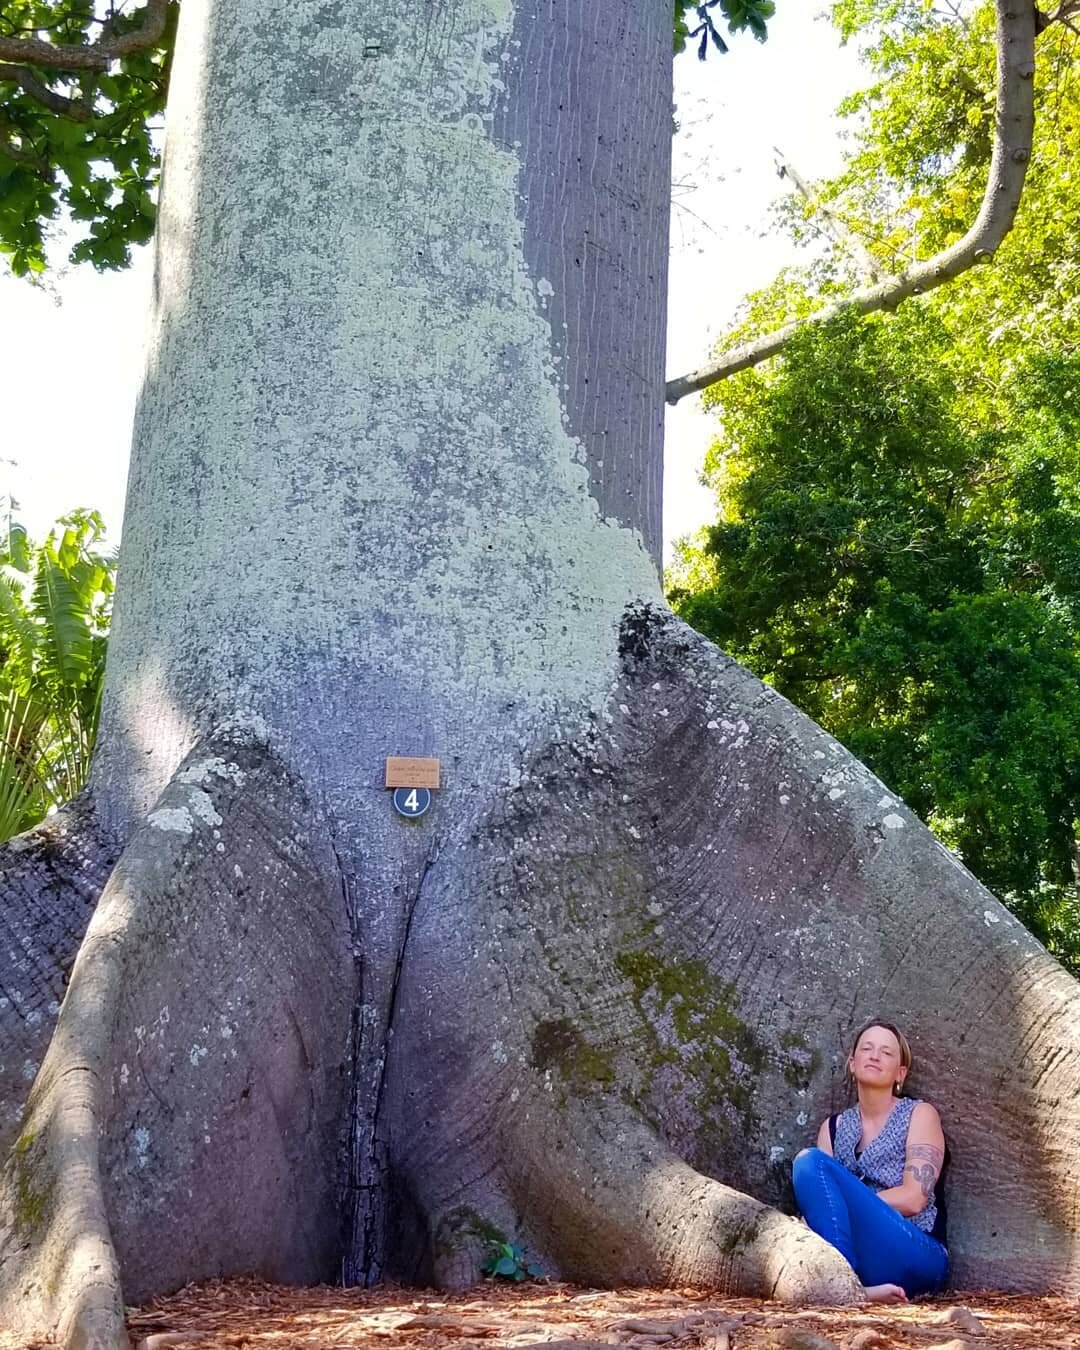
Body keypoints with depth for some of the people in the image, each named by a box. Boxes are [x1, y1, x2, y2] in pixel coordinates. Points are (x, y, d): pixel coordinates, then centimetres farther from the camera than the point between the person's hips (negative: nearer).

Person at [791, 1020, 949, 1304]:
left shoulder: (919, 1114, 6)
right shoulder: (834, 1127, 18)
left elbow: (913, 1198, -7)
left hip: (914, 1255, -3)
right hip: (850, 1250, 3)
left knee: (811, 1161, -22)